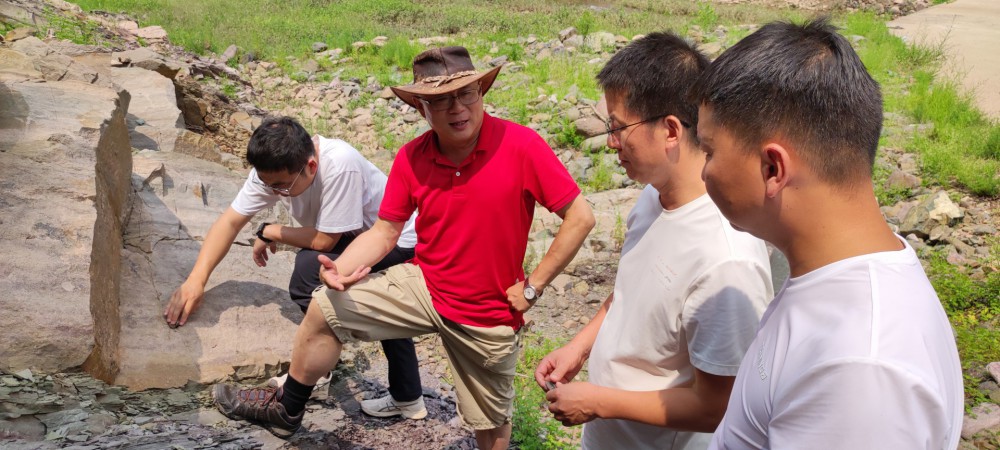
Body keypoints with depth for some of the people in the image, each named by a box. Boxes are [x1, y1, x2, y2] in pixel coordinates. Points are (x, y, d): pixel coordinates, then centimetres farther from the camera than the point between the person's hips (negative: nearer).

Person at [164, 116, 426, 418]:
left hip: (399, 243, -8)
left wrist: (269, 232, -17)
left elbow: (325, 241, -32)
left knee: (310, 265, -24)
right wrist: (196, 280, -23)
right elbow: (231, 220, -13)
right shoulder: (273, 168, -16)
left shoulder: (340, 166, -38)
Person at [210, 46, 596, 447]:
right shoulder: (411, 158, -10)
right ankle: (286, 410, 23)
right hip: (423, 285, 4)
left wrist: (533, 287, -16)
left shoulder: (520, 146, -23)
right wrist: (341, 269, -21)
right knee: (324, 309, 0)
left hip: (488, 314, -3)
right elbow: (385, 232, -2)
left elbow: (580, 218, -19)